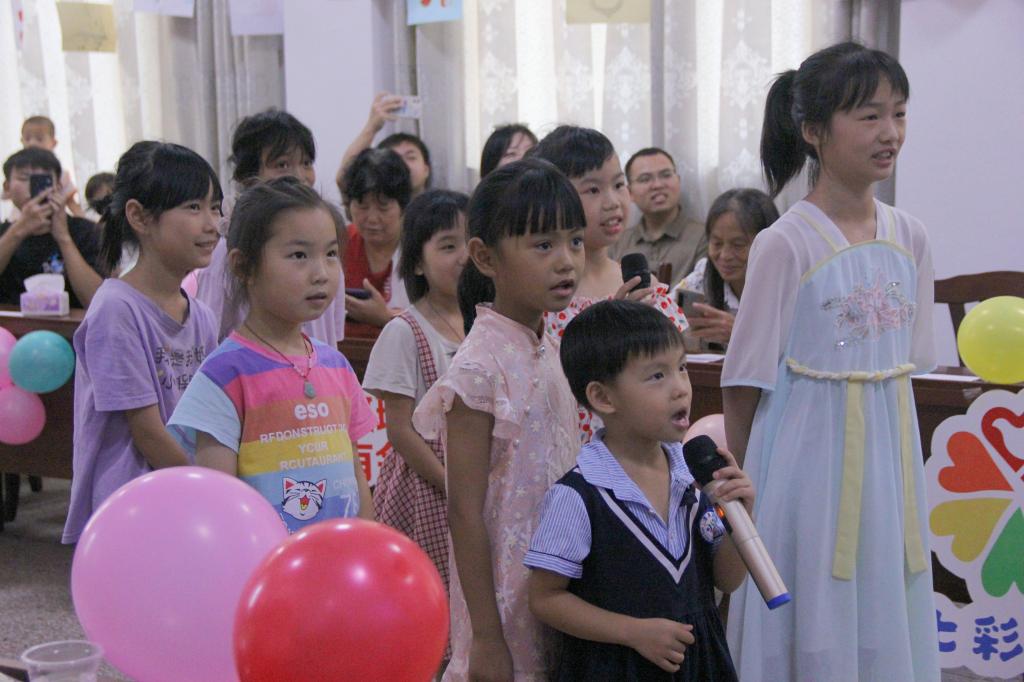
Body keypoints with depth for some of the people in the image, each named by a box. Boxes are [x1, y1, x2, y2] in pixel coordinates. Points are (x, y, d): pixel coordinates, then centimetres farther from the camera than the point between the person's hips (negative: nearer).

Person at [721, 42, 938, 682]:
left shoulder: (909, 238, 3)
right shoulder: (785, 244, -13)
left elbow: (908, 360, 12)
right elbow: (745, 381, -8)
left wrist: (896, 446, 12)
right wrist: (738, 477, -4)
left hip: (888, 451, 5)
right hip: (809, 451, -5)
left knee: (883, 612, 13)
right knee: (810, 622, 5)